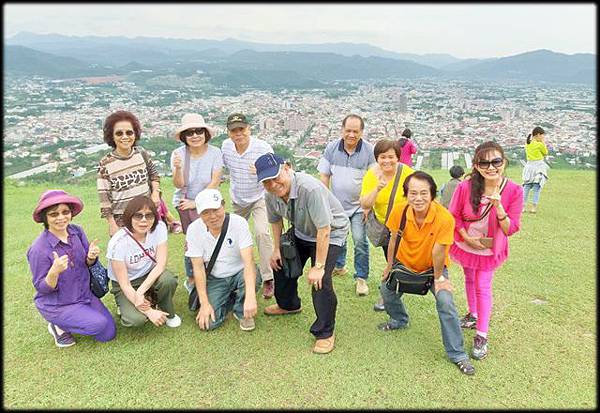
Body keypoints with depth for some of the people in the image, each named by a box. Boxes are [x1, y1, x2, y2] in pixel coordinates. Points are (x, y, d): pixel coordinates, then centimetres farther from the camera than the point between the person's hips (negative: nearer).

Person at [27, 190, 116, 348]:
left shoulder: (77, 231, -10)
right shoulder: (39, 249, -24)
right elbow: (41, 288, -17)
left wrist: (91, 257, -23)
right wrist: (54, 271, -38)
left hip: (84, 295, 6)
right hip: (56, 305, -5)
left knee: (109, 334, 5)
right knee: (99, 324, -23)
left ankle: (68, 322, 25)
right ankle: (58, 326, 4)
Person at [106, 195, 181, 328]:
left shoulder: (159, 227, -18)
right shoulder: (118, 243, -27)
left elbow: (161, 264, -20)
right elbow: (124, 285, -23)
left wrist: (140, 292, -31)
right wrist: (149, 312, -27)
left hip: (150, 276, 3)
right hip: (127, 285, -3)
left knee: (168, 280, -31)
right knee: (136, 319, -28)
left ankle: (168, 313, -1)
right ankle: (126, 306, 8)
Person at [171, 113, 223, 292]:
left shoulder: (215, 152, -12)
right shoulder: (178, 154, -12)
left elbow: (215, 182, -13)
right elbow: (179, 185, -16)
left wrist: (196, 202, -15)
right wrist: (178, 168, -36)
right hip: (184, 201, -1)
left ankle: (191, 278, 24)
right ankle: (192, 279, 9)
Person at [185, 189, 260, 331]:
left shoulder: (239, 223, -22)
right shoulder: (194, 230, -15)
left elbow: (248, 260, -31)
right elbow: (198, 267, -11)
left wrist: (250, 297, -43)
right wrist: (204, 303, -17)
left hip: (239, 273, -1)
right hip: (215, 278, 1)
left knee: (253, 280, -35)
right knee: (208, 322, -16)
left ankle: (241, 312, -2)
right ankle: (230, 298, 15)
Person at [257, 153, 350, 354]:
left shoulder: (310, 188, -39)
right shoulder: (271, 194, -15)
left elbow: (324, 230, -36)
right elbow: (276, 221, 6)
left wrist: (319, 266, -31)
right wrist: (276, 249, 10)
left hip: (331, 233, -7)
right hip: (301, 232, 8)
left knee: (320, 280, -20)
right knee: (281, 263, 17)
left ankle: (325, 333, 0)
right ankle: (288, 304, 47)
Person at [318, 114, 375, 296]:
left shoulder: (369, 151, -10)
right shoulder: (332, 148, -2)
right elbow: (324, 176, 3)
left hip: (359, 206, -3)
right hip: (336, 205, 3)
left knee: (360, 242, -6)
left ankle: (361, 277, 9)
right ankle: (339, 266, 41)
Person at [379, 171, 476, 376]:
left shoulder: (444, 218, -36)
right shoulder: (399, 211, -26)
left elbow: (438, 252, -26)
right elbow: (394, 239, -9)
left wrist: (438, 278, -14)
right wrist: (389, 265, 3)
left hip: (433, 266, -4)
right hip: (404, 262, 4)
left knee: (446, 303, -17)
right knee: (387, 291, 13)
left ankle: (457, 354, 1)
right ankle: (399, 320, 46)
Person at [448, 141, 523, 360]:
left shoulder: (514, 191, -22)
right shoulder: (465, 187, -23)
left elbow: (510, 229, -20)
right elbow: (454, 216, -8)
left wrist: (498, 206, -34)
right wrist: (467, 237, -18)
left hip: (491, 249, -2)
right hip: (465, 244, 2)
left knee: (483, 287, 1)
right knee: (469, 280, 22)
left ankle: (481, 337, 15)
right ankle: (473, 315, 48)